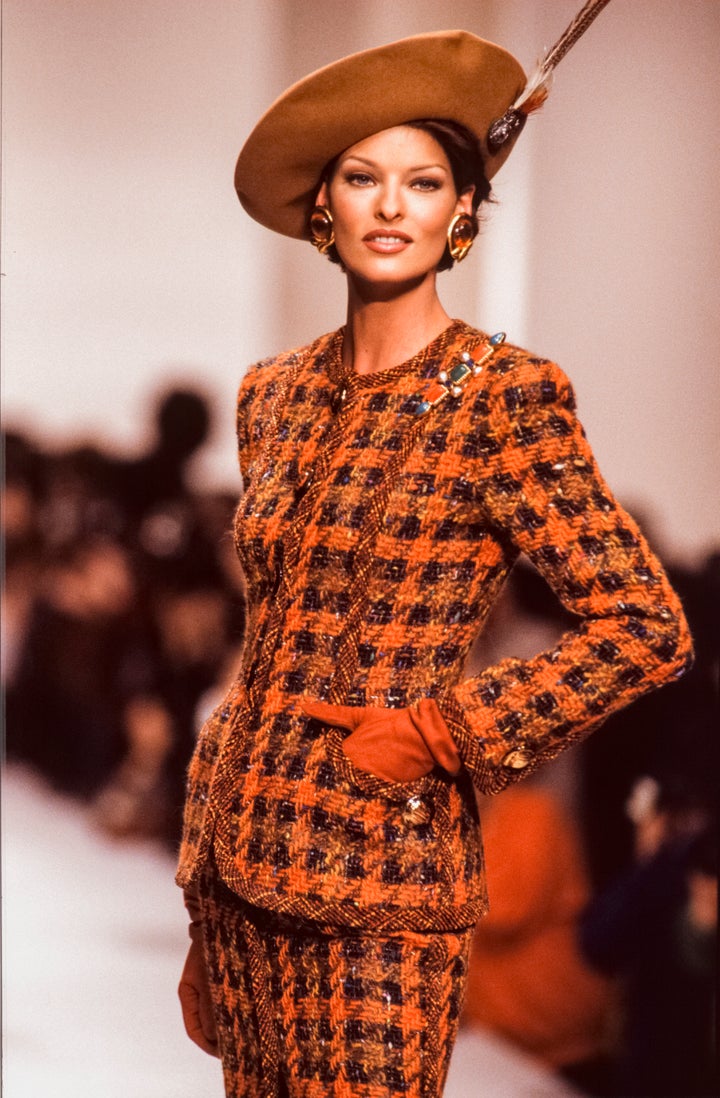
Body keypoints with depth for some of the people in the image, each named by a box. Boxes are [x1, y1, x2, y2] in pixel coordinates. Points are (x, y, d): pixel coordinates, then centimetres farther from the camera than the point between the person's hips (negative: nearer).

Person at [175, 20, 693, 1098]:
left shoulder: (503, 395, -8)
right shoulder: (275, 394, 10)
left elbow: (646, 627, -12)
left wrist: (434, 731, -13)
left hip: (377, 872, -6)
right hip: (237, 852, 6)